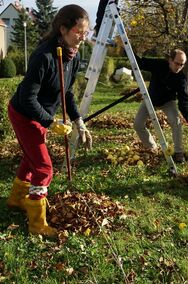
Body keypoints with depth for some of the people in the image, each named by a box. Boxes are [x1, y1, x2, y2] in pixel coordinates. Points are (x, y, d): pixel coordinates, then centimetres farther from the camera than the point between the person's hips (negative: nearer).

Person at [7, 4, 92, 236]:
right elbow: (28, 99, -29)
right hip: (24, 115, -8)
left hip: (40, 114, 8)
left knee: (32, 157, 22)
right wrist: (52, 123, -24)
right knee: (43, 167, -5)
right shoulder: (44, 56, -31)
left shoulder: (73, 56, -6)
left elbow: (67, 92, 4)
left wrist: (79, 123, -1)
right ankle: (37, 224, 10)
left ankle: (17, 198, 46)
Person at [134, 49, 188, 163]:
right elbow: (140, 62, -14)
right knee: (138, 124, -4)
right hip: (150, 99, 2)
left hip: (168, 102, -2)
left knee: (176, 122, -26)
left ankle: (178, 152, -10)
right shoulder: (158, 64, -22)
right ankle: (152, 147, 18)